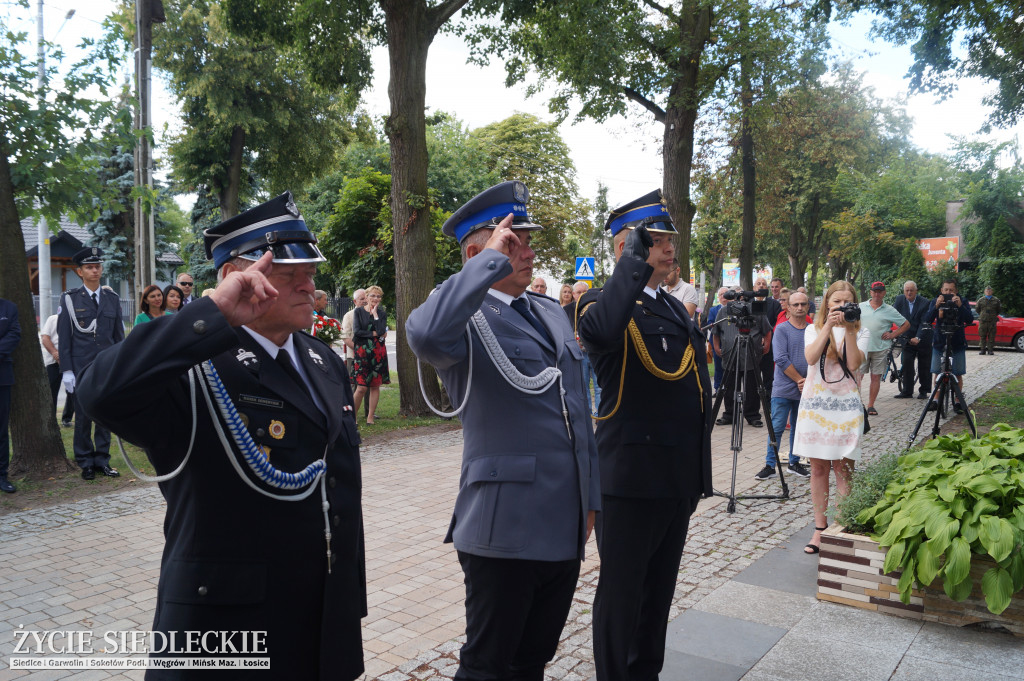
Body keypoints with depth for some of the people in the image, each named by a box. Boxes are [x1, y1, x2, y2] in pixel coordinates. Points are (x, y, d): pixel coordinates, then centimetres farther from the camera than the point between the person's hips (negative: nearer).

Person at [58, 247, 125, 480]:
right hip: (81, 368, -2)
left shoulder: (112, 299, 9)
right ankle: (86, 463, 14)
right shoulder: (70, 299, 1)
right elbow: (64, 337, -1)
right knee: (83, 415, 3)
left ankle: (102, 460, 16)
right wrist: (66, 370, -7)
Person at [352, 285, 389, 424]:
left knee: (375, 386, 3)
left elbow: (381, 331, -8)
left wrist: (375, 314, -5)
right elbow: (356, 331, -9)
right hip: (362, 352, -3)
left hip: (378, 352, 3)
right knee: (361, 388, -9)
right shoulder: (358, 312, 4)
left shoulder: (382, 314, 9)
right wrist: (374, 333, -8)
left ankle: (371, 416, 12)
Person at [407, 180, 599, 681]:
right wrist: (494, 260, -25)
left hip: (566, 529, 7)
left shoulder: (552, 313, 14)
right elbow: (425, 334, -36)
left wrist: (590, 501, 17)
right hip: (505, 528, -7)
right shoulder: (468, 318, -10)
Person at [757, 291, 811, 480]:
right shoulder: (781, 329, -3)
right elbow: (781, 359, -11)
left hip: (806, 391, 4)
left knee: (799, 428, 12)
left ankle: (795, 463, 24)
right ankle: (770, 465, 4)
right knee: (776, 428, -3)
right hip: (783, 389, -4)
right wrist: (799, 379, -11)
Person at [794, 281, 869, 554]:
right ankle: (820, 528, 13)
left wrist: (849, 329, -12)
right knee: (818, 468, 5)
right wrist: (828, 326, -12)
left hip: (846, 407, -1)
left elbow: (854, 363, -10)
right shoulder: (813, 329, 10)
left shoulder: (861, 332, 8)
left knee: (843, 469, -4)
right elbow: (810, 358, -10)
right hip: (815, 405, 1)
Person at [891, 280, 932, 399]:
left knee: (924, 366, 4)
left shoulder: (925, 303, -12)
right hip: (907, 338, 2)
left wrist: (918, 338, -28)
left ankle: (924, 391, 15)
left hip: (923, 338, -2)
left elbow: (924, 323, -17)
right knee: (906, 364, -6)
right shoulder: (900, 299, -2)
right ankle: (907, 391, 0)